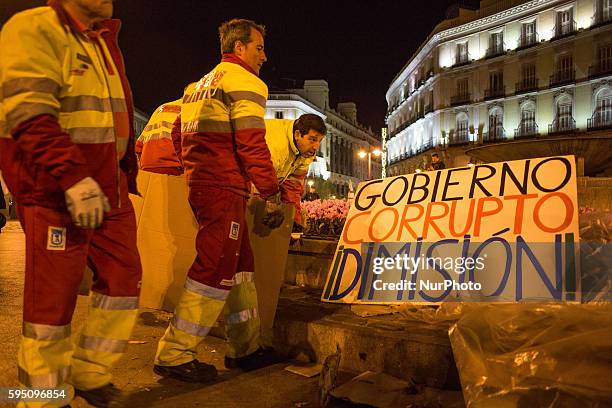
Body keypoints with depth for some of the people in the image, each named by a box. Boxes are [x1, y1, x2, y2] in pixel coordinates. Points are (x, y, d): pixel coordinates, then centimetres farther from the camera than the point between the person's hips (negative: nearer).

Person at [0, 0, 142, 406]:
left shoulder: (104, 41, 20)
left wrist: (127, 176, 24)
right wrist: (73, 178, -28)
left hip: (109, 191, 8)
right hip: (55, 194, -8)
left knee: (123, 281, 10)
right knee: (53, 299, 0)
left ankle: (89, 374, 28)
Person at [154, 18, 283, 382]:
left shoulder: (201, 84, 24)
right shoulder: (245, 82, -4)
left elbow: (182, 139, 22)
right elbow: (252, 144, -14)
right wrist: (271, 192, -8)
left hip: (200, 184, 10)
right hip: (224, 188, -10)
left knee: (240, 264, 13)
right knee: (216, 270, -6)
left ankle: (245, 348, 21)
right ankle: (175, 355, 1)